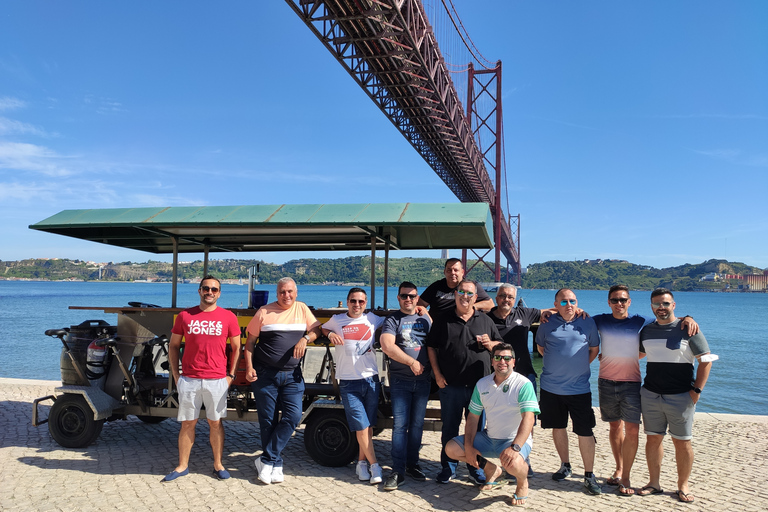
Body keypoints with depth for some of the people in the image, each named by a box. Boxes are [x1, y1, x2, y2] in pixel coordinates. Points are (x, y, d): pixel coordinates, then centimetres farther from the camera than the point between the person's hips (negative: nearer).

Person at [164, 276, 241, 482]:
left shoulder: (228, 317, 1)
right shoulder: (185, 316, 4)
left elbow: (236, 348, 6)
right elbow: (173, 346, 10)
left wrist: (231, 374, 1)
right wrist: (175, 375, 4)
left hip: (217, 380, -1)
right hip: (189, 380, 1)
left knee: (215, 423, 8)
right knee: (187, 423, 9)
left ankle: (218, 465, 21)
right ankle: (182, 466, 22)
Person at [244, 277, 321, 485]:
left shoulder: (302, 309, 8)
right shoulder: (264, 312, 1)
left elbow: (316, 330, 7)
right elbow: (250, 341, 4)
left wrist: (305, 339, -14)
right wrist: (249, 367, -6)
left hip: (292, 375, 2)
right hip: (265, 374, -2)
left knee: (293, 417, -9)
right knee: (268, 421, 3)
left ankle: (266, 460, 2)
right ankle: (276, 465, 18)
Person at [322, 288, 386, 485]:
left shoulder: (372, 319, 7)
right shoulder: (337, 320, 4)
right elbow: (322, 329, 21)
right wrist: (330, 334, -1)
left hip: (371, 380, 2)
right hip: (349, 383, -2)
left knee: (369, 426, 8)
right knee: (361, 426, -6)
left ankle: (362, 462, 23)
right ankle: (374, 465, 7)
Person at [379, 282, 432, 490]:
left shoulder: (425, 319, 13)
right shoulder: (393, 320, 0)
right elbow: (387, 345, -14)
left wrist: (435, 368, 2)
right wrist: (412, 362, -14)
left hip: (423, 380, 4)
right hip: (400, 380, -3)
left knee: (417, 424, 9)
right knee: (400, 424, -5)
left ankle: (412, 464, 21)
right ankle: (397, 471, -1)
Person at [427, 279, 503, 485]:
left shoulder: (485, 320, 9)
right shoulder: (443, 320, 3)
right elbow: (431, 347, 3)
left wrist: (490, 344, -9)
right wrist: (437, 375, -4)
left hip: (479, 386, 1)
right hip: (450, 385, -1)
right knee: (449, 429, 9)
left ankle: (476, 469, 26)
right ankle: (448, 468, 24)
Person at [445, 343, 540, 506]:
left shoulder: (523, 384, -15)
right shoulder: (482, 384, 2)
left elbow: (528, 419, -24)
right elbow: (473, 417, 5)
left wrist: (515, 448, -36)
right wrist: (468, 447, -6)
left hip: (515, 440, -6)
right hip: (488, 438, 6)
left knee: (513, 463, -38)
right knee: (451, 449, -6)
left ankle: (522, 483, 2)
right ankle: (492, 471, 16)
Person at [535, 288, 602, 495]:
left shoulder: (587, 323, 1)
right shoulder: (547, 323, 1)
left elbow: (594, 349, 12)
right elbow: (540, 347, 15)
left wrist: (580, 365, 2)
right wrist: (557, 364, 7)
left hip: (579, 388, -1)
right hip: (551, 387, 1)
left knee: (585, 431, -2)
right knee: (558, 427, 13)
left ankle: (589, 475, 10)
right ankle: (565, 465, 31)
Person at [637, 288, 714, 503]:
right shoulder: (646, 330, 8)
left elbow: (706, 359, -4)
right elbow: (638, 354, 25)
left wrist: (697, 390, -9)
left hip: (680, 396, -3)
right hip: (650, 394, 4)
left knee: (682, 442, 4)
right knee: (653, 438, 8)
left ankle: (683, 486, 19)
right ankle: (654, 483, 20)